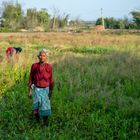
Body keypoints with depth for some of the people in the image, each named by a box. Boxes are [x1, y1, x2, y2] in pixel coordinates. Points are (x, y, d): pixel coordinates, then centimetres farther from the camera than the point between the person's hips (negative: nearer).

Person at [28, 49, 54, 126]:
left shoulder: (49, 67, -8)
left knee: (45, 107, -1)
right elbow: (31, 78, -2)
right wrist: (30, 90, -4)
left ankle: (46, 124, 14)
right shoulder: (34, 66, -9)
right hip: (36, 89, 0)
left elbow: (51, 80, -1)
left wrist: (51, 91, -2)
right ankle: (37, 122, 24)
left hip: (45, 89, 0)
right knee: (36, 106, 2)